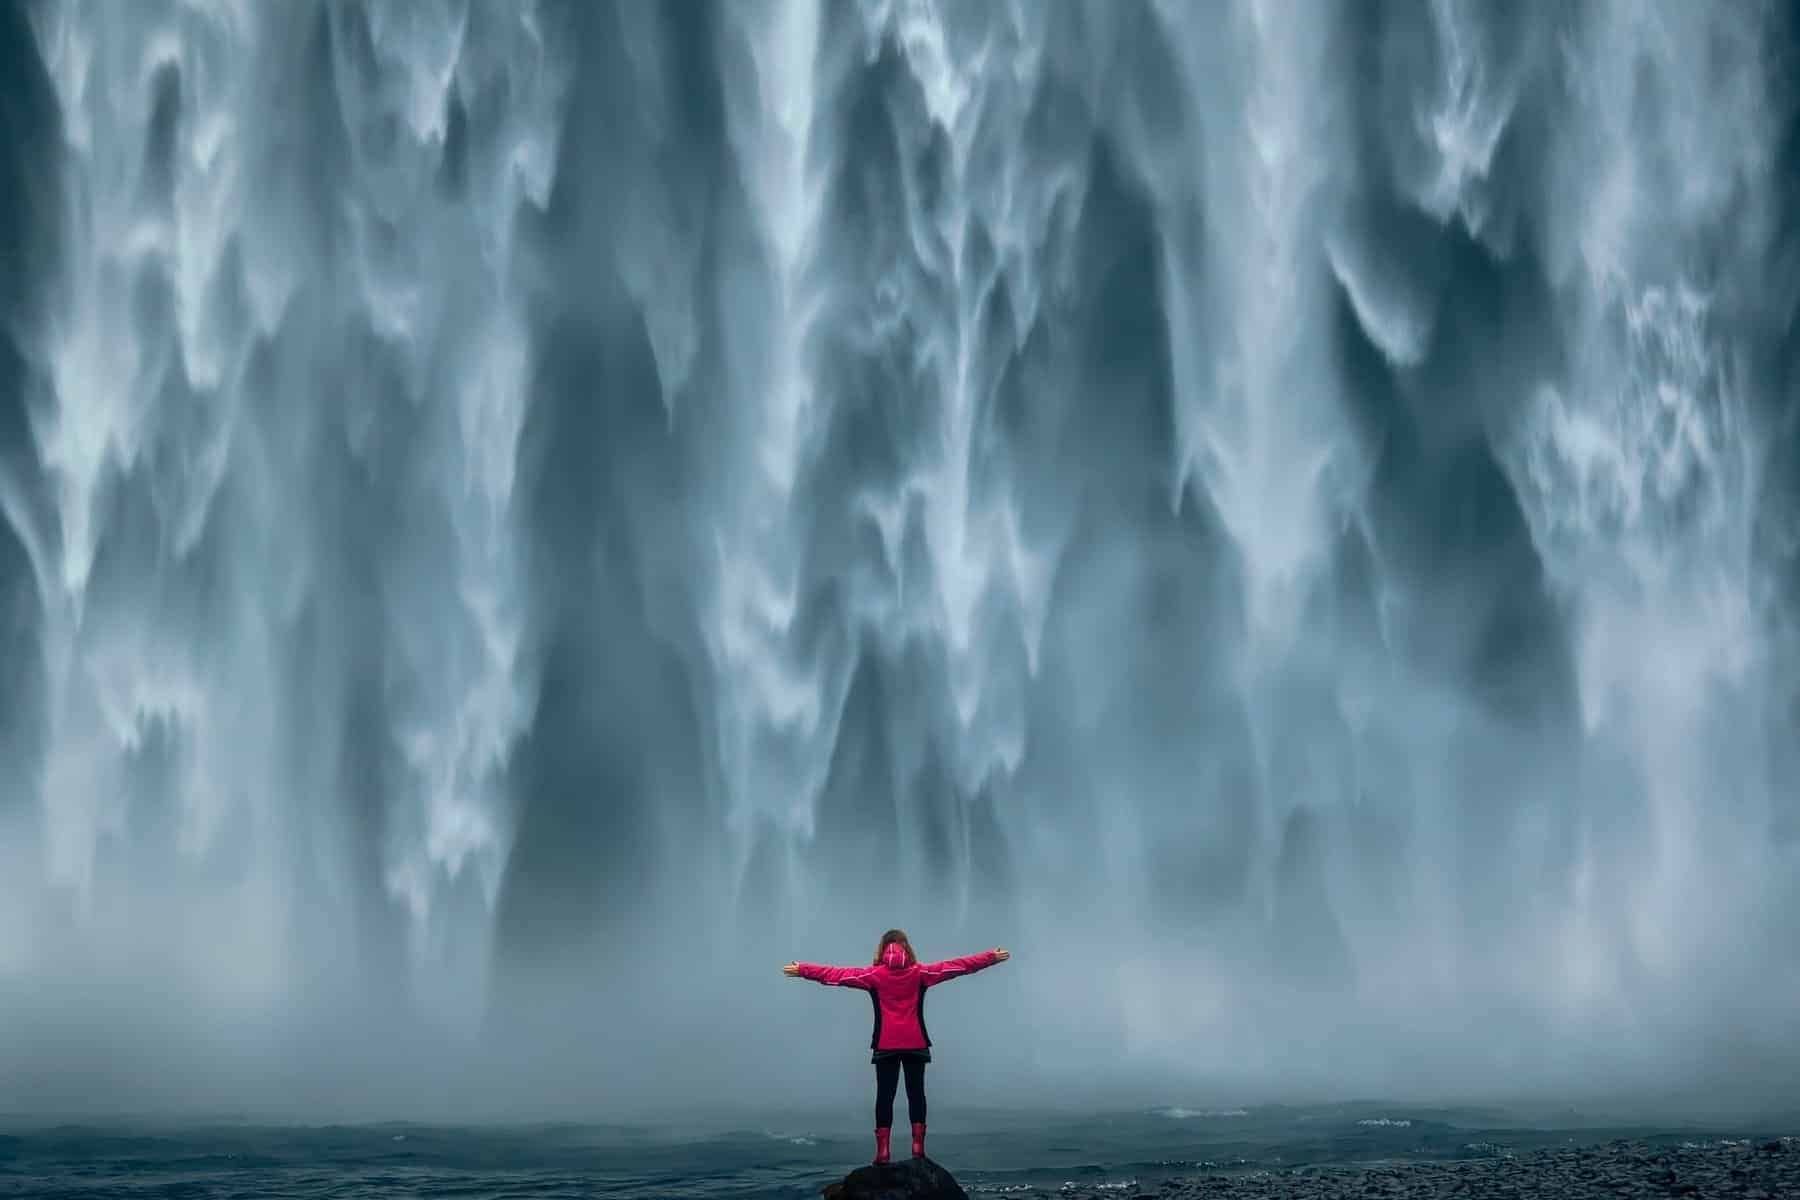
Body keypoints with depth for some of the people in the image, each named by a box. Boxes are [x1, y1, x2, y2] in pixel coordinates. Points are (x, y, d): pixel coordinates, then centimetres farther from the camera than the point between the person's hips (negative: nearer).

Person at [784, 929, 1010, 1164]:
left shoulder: (875, 975, -3)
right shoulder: (920, 973, -1)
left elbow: (836, 974, -2)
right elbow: (958, 966, 2)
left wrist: (801, 970, 5)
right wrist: (992, 958, 7)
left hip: (886, 1046, -1)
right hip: (915, 1045, 1)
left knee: (885, 1096, 3)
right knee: (916, 1093, 8)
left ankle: (882, 1151, -3)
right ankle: (918, 1147, 2)